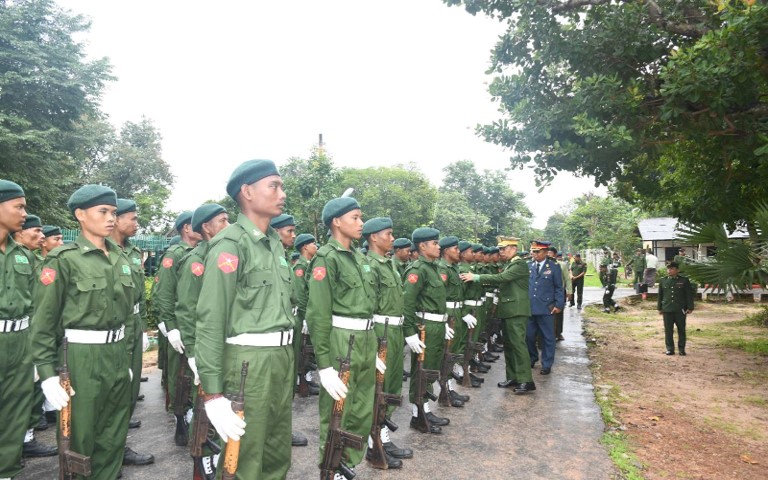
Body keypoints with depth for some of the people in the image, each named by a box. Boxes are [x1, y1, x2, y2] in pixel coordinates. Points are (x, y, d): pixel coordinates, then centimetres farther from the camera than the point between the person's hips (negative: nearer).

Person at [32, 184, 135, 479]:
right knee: (81, 438, 9)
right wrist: (48, 374, -13)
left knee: (113, 438, 16)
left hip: (118, 355, 6)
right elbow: (44, 321, -9)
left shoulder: (121, 259, 8)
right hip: (82, 357, -5)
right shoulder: (64, 259, -9)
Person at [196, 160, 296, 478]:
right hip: (248, 363, -7)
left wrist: (287, 356, 17)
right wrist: (212, 393, -17)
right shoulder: (230, 244, -13)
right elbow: (210, 321, -16)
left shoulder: (275, 242, 12)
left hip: (282, 359, 8)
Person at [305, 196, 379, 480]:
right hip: (341, 342, -8)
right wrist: (324, 363, -18)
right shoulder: (326, 258, -11)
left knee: (363, 411, 16)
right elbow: (318, 314, -15)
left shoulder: (359, 258, 13)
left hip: (365, 340, 8)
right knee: (336, 414, 6)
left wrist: (373, 348, 18)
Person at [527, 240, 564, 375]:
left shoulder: (554, 266, -1)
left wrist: (559, 304, -7)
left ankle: (546, 364, 17)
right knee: (529, 336, 11)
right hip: (529, 308, 3)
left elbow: (558, 287, 1)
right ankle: (532, 358, 33)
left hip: (546, 308, -3)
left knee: (548, 337, 5)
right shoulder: (528, 266, 7)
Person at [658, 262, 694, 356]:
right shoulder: (663, 281, 8)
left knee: (681, 330, 6)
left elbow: (689, 295, 2)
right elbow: (660, 295, 13)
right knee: (668, 330, 3)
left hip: (680, 310, -1)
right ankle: (670, 349, 11)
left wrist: (689, 308, -4)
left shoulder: (684, 281, 2)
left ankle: (681, 349, 17)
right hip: (667, 310, 1)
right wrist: (659, 308, 12)